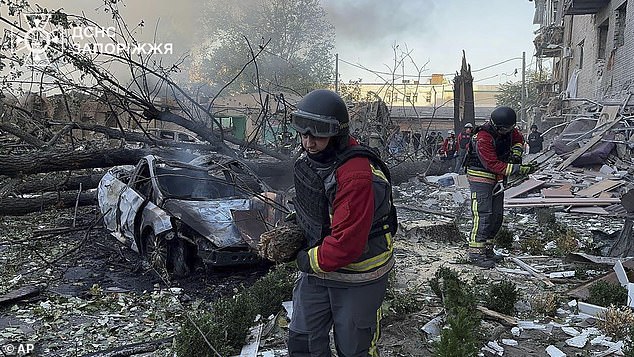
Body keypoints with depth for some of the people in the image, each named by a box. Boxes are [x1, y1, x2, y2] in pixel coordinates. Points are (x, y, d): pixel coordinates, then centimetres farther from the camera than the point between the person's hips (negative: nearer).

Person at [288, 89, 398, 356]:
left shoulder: (356, 176, -31)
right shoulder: (310, 159, -1)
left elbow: (347, 242, -31)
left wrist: (309, 261, -17)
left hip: (357, 280, -8)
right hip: (317, 268, 8)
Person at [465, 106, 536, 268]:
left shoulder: (508, 130, -1)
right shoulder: (483, 138, -26)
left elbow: (519, 139, 20)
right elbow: (493, 165, -28)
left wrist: (516, 153, -2)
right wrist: (519, 169, -29)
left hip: (497, 179, 9)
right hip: (480, 177, -9)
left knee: (497, 215, 11)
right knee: (483, 215, -14)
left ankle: (487, 249, 20)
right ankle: (476, 252, -11)